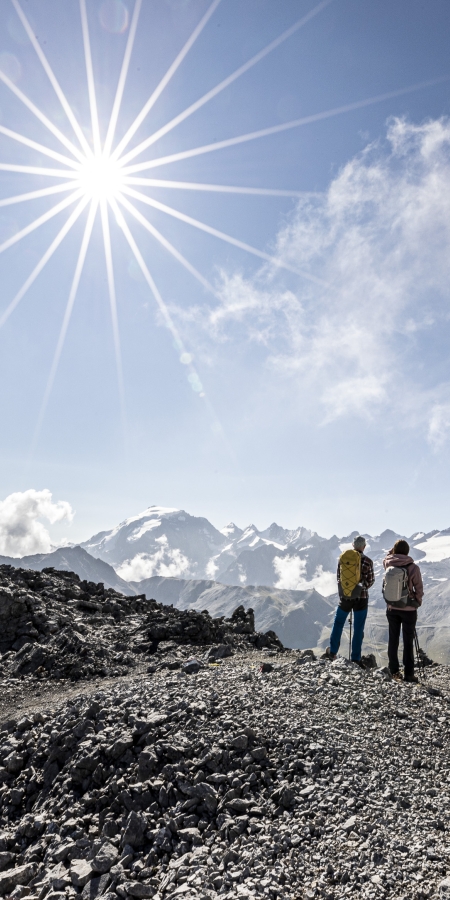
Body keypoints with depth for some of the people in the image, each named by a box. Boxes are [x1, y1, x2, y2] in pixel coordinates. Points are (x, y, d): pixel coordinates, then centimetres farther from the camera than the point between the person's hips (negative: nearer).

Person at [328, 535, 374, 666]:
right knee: (358, 628, 9)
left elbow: (339, 578, 2)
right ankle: (356, 658, 15)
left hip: (345, 597, 2)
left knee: (338, 623, 20)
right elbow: (370, 581, -1)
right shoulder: (368, 561, -11)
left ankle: (333, 652, 29)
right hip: (361, 598, -2)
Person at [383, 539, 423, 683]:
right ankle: (408, 673, 10)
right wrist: (418, 602, 10)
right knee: (408, 641, 6)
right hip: (409, 609, -3)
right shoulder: (413, 568, -17)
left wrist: (392, 551, 6)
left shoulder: (388, 565, -8)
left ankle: (394, 671, 21)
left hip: (392, 608, 3)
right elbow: (419, 589, -7)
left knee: (393, 639, 13)